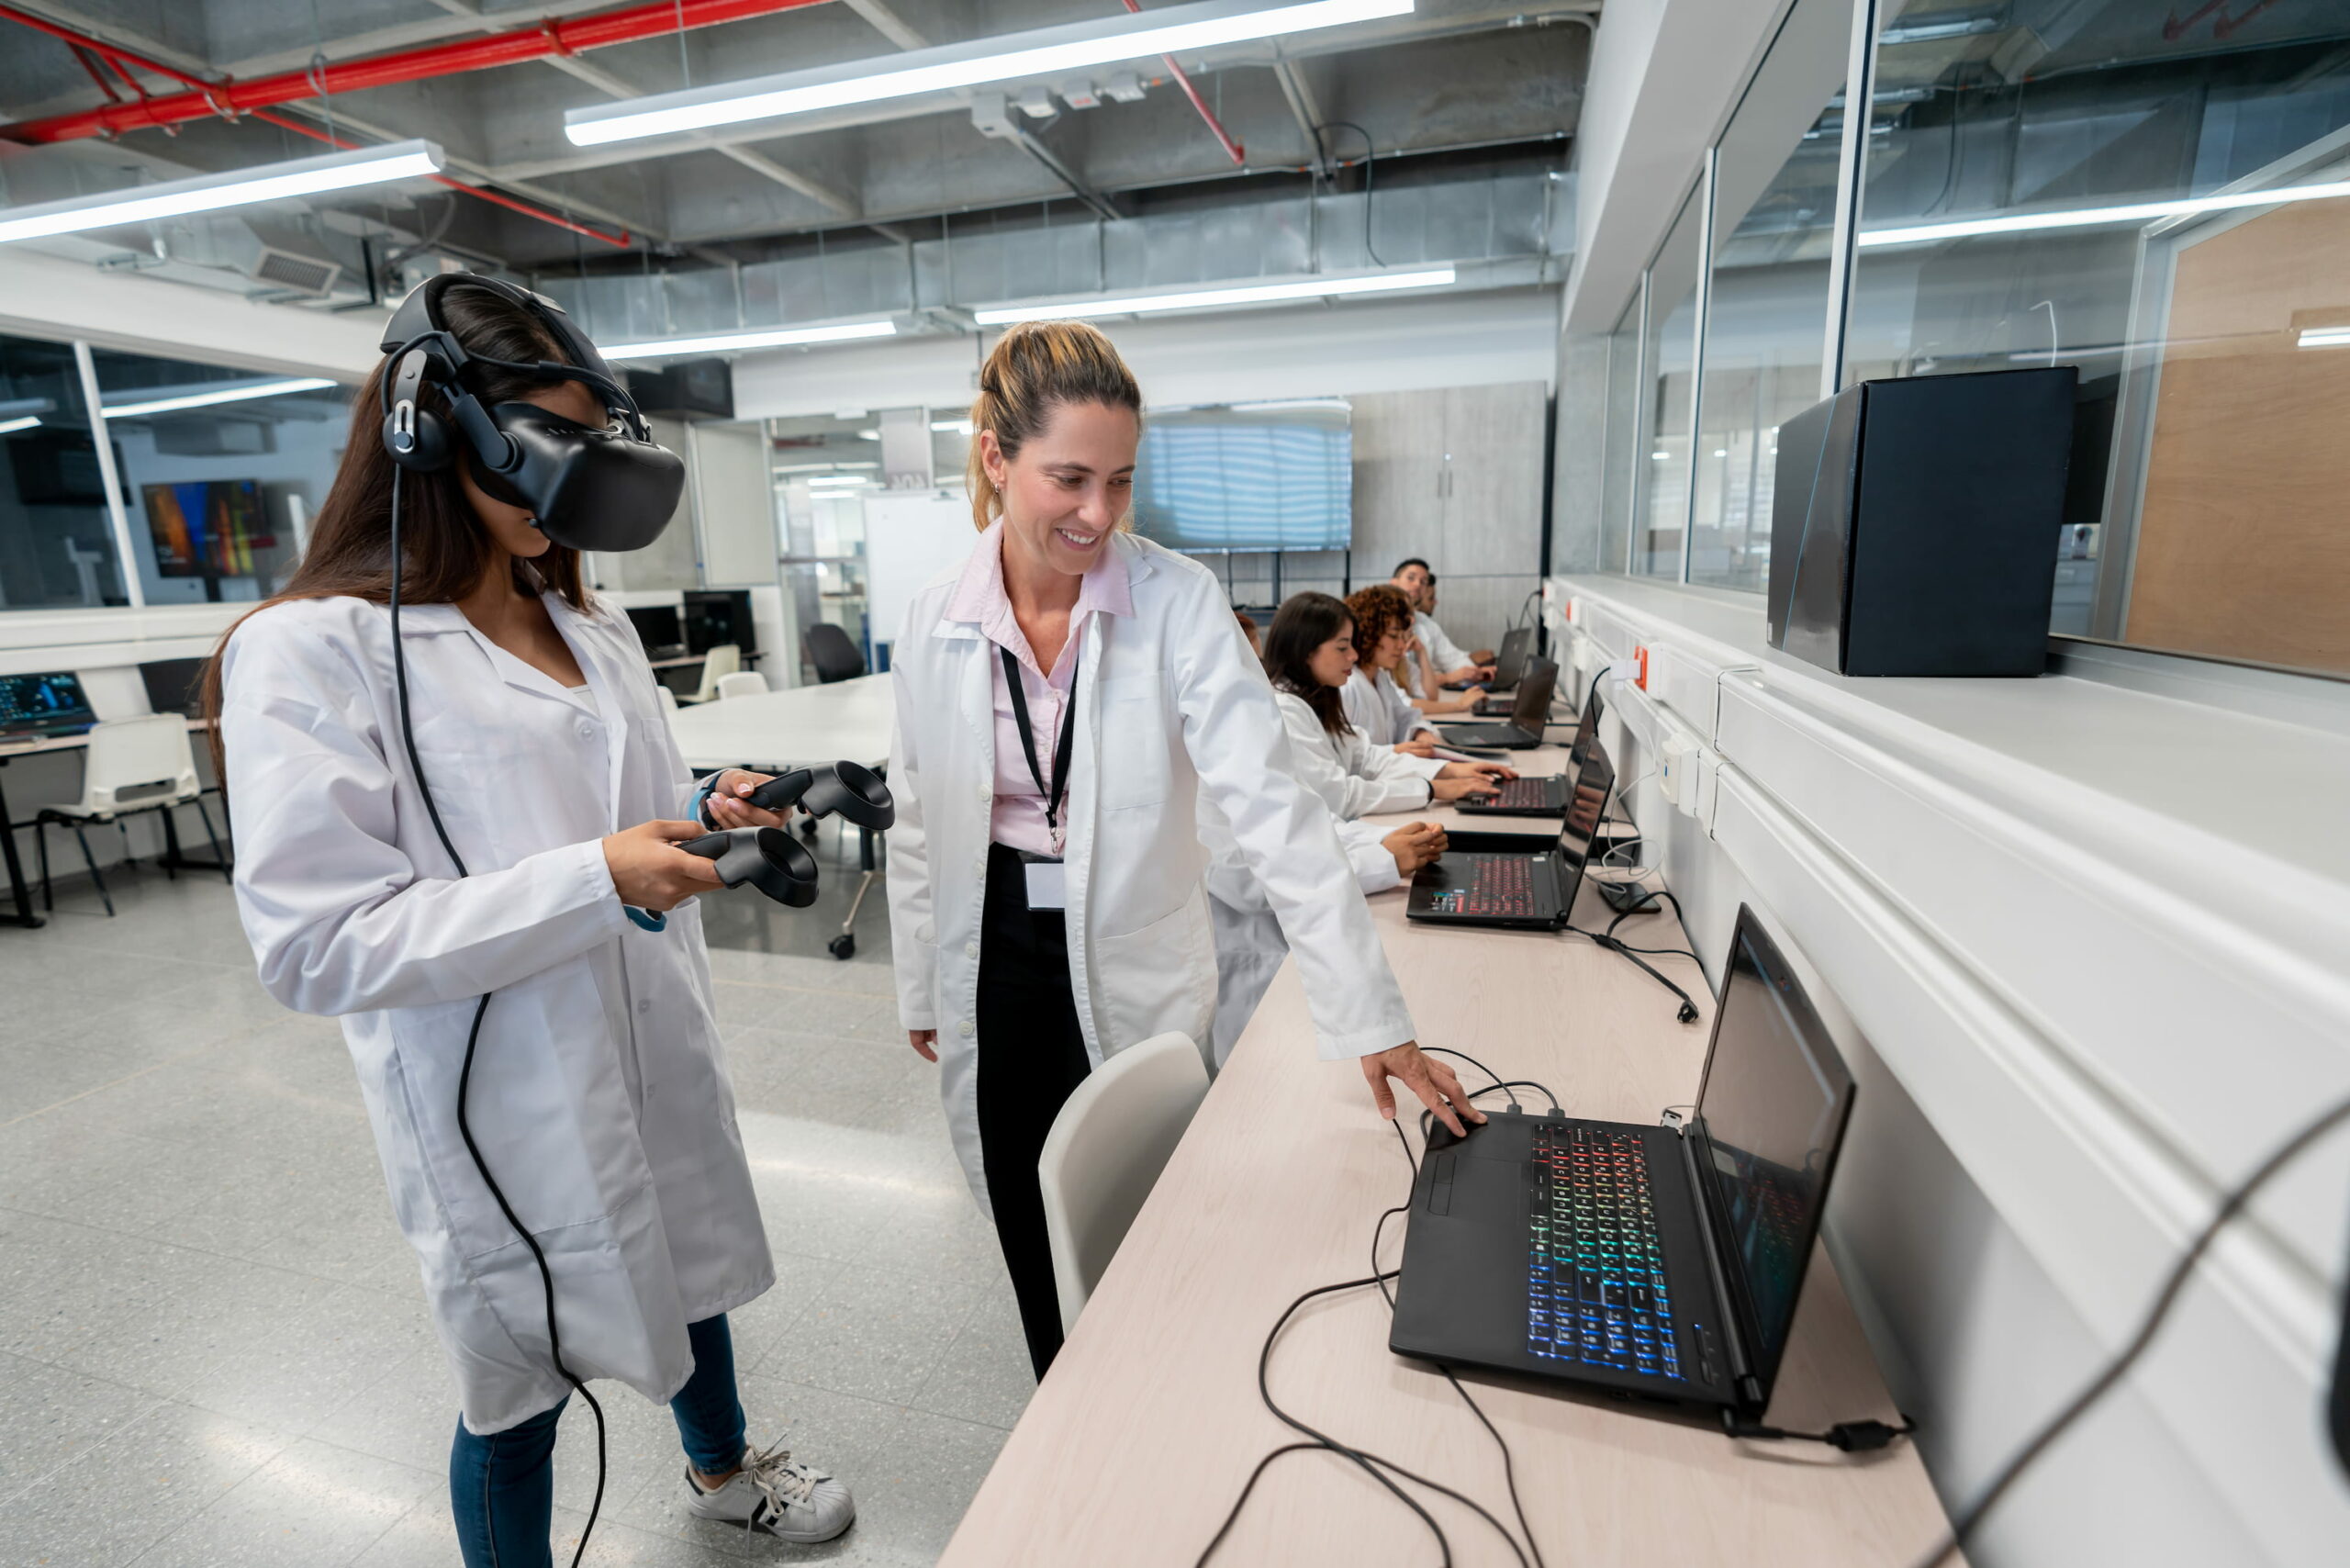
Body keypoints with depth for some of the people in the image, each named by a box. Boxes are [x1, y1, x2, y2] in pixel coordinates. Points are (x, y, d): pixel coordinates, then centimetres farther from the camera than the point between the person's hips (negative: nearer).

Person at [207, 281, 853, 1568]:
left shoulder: (593, 630, 7)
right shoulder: (314, 651, -16)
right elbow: (315, 945, -20)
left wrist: (706, 814, -7)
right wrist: (596, 879, -29)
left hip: (656, 1055, 7)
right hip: (505, 1103, -7)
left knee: (690, 1272, 27)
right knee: (521, 1384, 16)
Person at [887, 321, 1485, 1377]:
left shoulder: (1178, 603, -15)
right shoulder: (935, 624, -6)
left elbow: (1270, 806, -22)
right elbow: (920, 827, 5)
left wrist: (1372, 1020, -26)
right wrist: (920, 994, 11)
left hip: (1134, 984, -2)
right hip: (996, 981, 3)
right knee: (1035, 1249, 20)